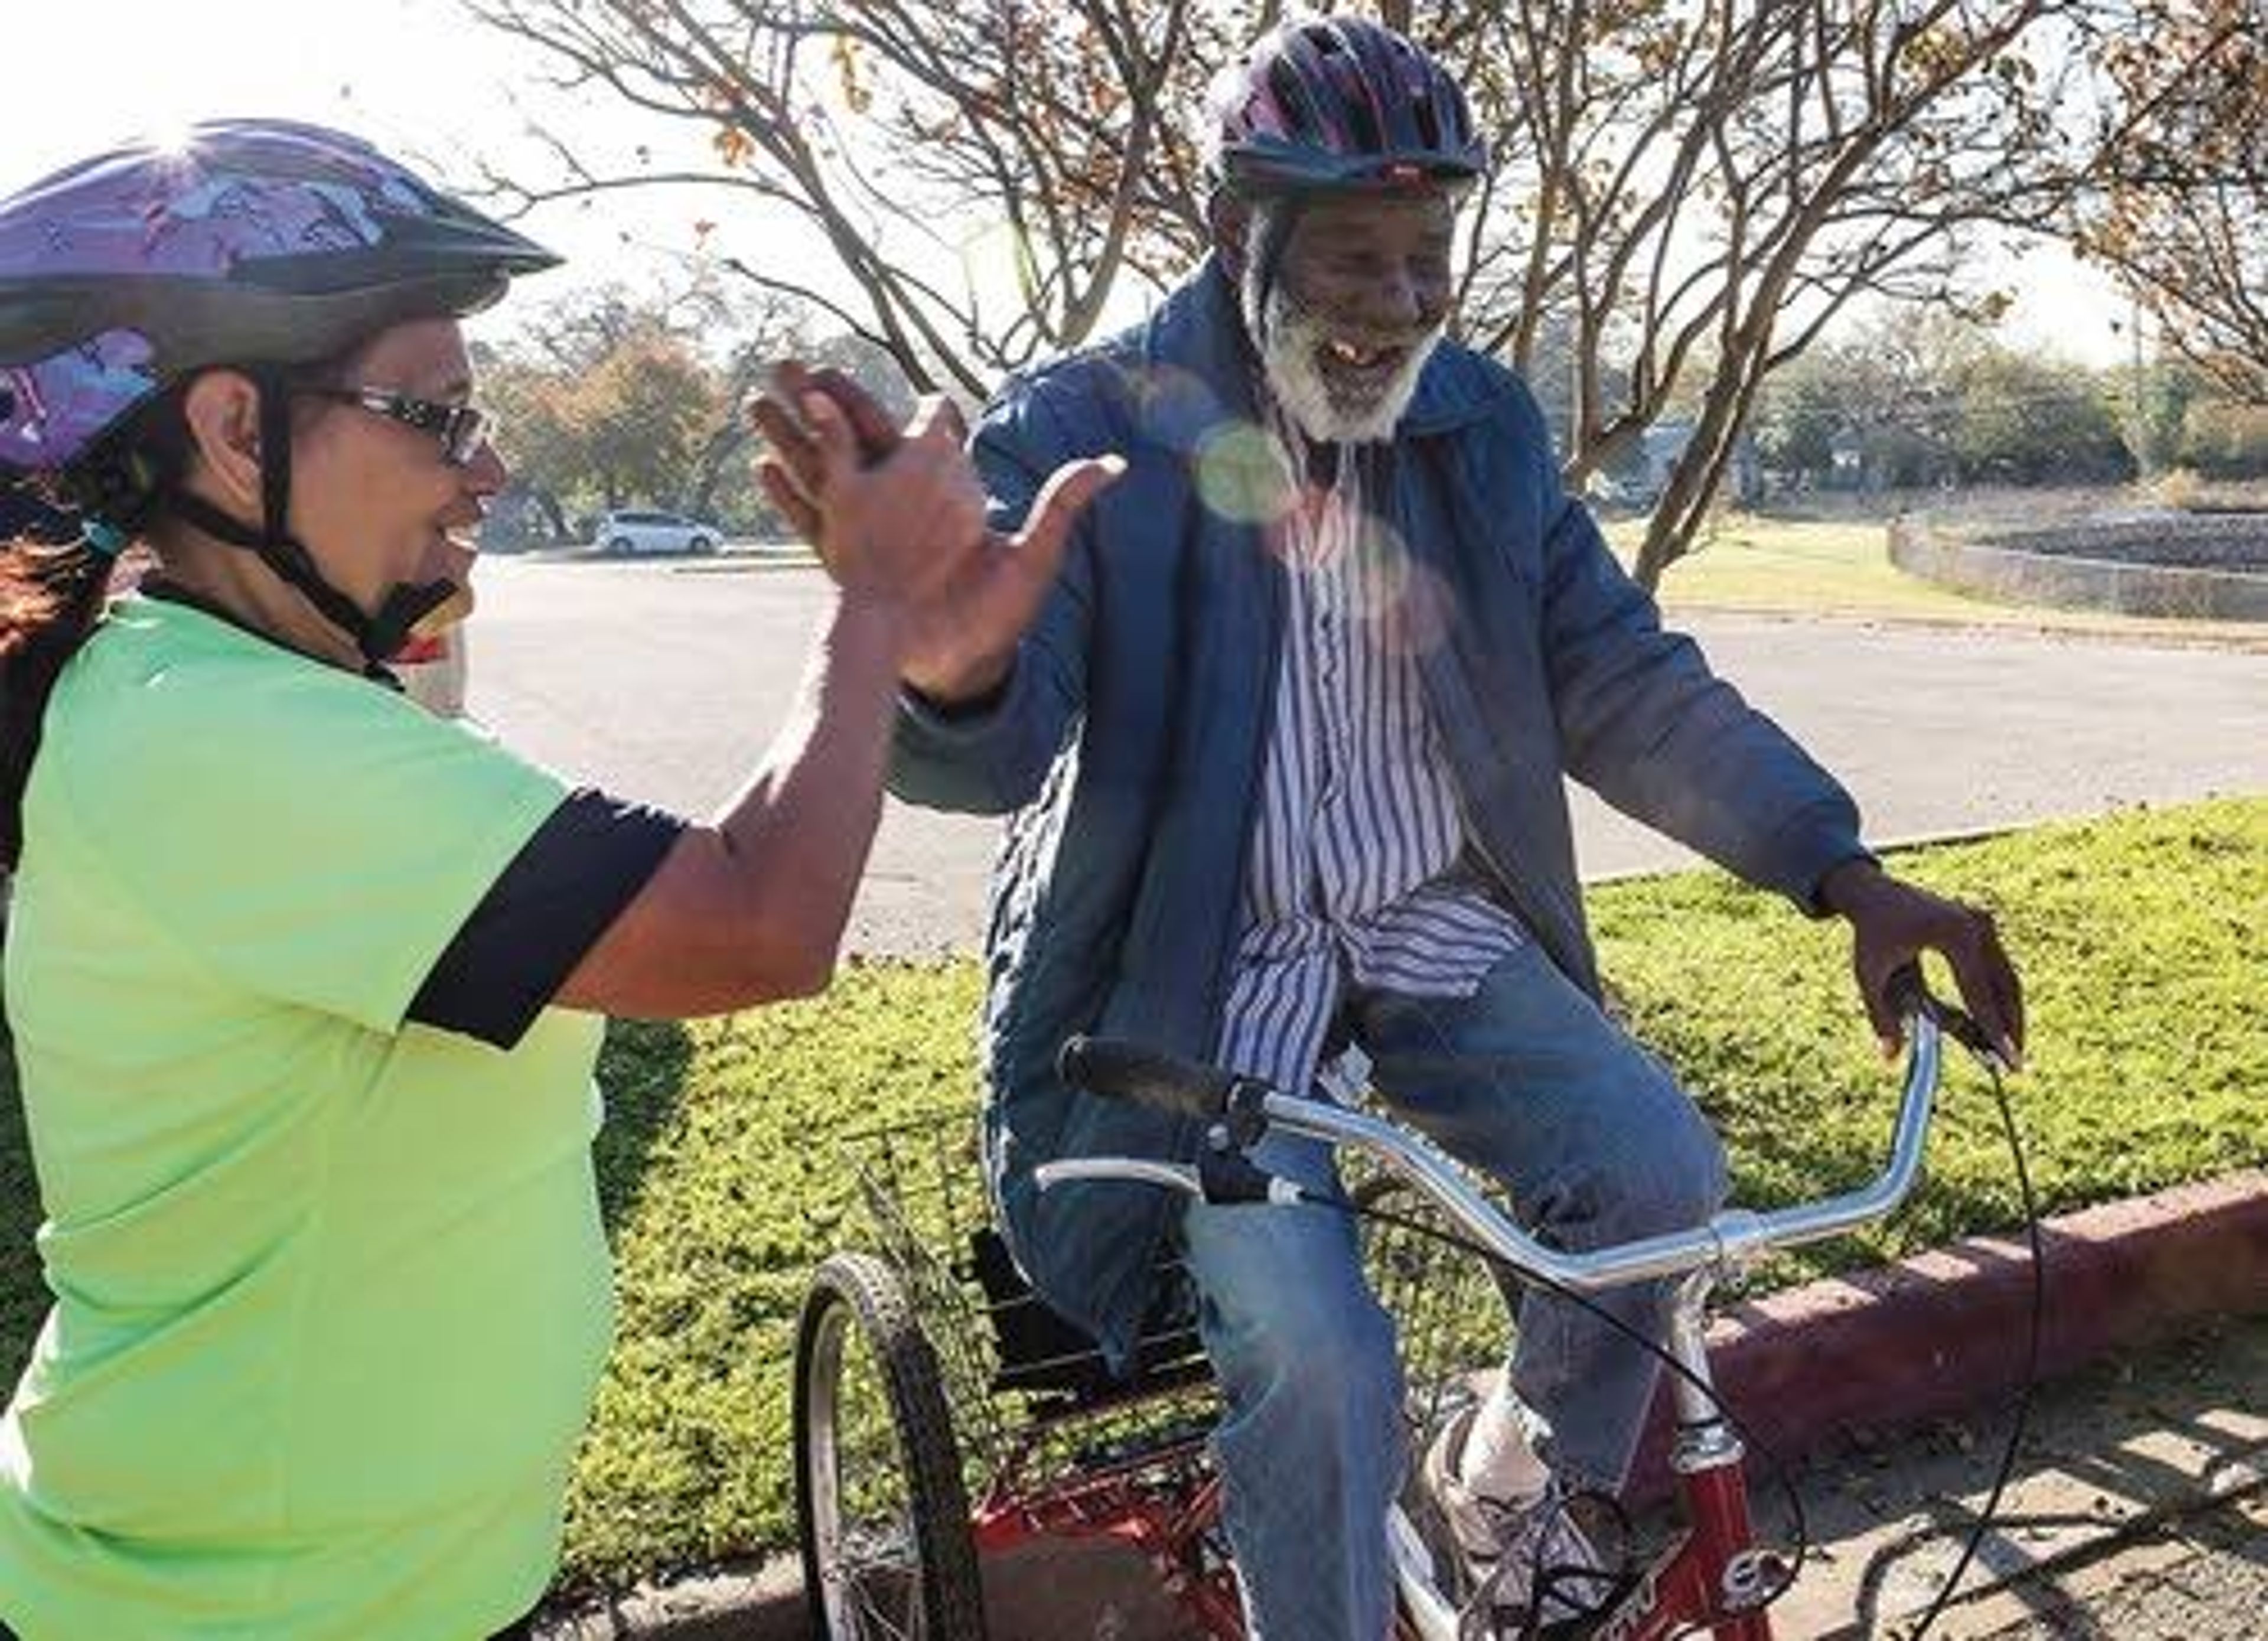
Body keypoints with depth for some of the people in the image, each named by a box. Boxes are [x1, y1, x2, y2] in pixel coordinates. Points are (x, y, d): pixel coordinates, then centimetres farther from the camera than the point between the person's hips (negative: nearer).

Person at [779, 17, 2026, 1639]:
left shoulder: (1485, 425, 3)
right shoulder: (1085, 433, -11)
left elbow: (1626, 680, 3)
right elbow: (1001, 741, -22)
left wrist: (1848, 873, -8)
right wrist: (953, 673, -48)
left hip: (1439, 929, 5)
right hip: (1204, 970, -4)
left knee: (1660, 1167, -16)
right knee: (1315, 1353, -21)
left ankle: (1512, 1480, 15)